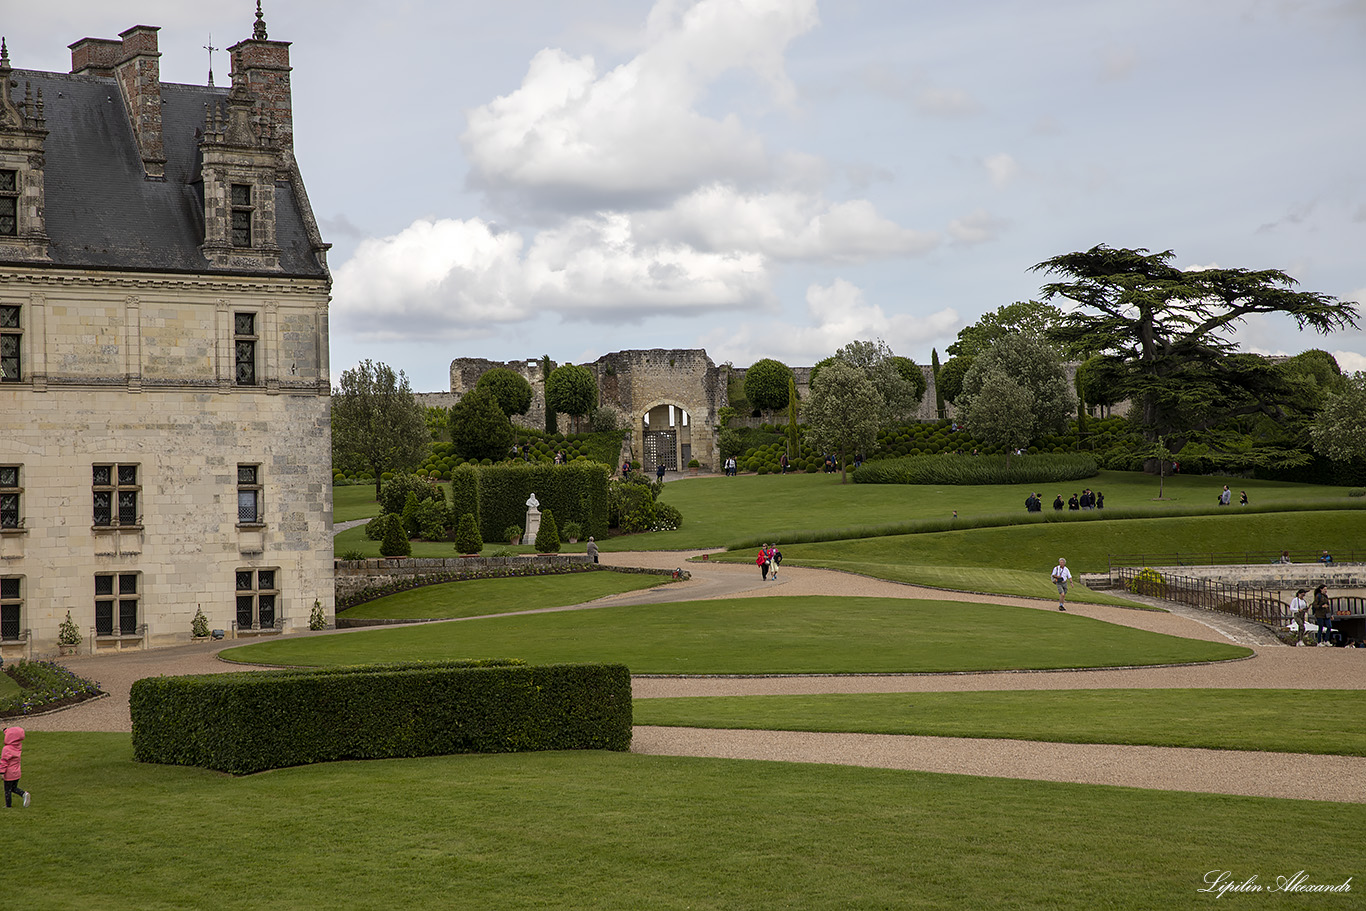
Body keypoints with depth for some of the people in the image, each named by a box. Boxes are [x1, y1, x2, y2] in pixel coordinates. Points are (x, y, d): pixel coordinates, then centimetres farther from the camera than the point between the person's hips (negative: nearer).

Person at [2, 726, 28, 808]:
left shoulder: (6, 749, -21)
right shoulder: (18, 747, -2)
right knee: (14, 788, 21)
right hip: (17, 773, 7)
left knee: (7, 790, 8)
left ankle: (8, 806, 16)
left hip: (9, 774, -7)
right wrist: (7, 730, 18)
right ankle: (24, 794, -2)